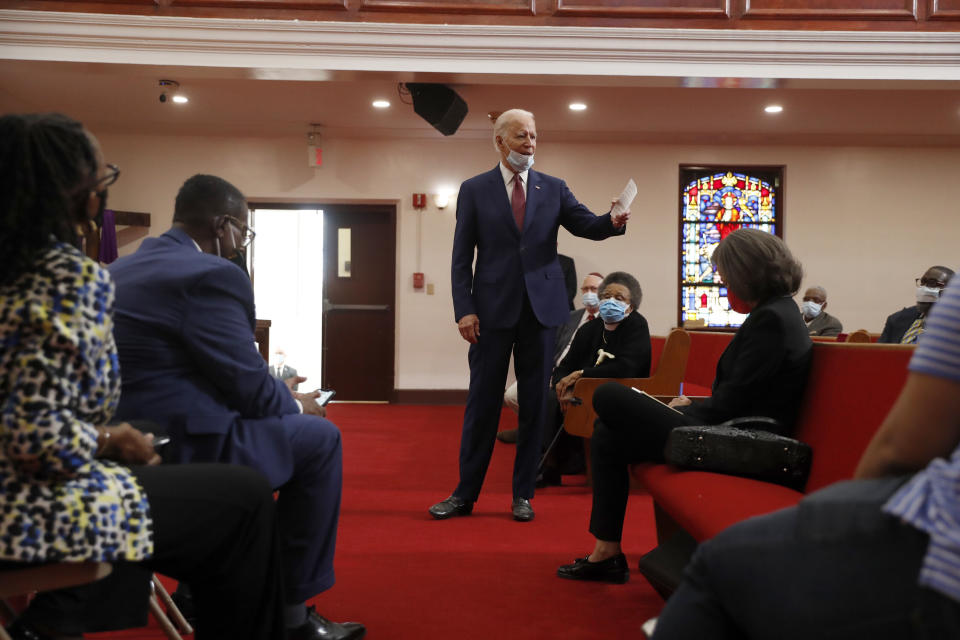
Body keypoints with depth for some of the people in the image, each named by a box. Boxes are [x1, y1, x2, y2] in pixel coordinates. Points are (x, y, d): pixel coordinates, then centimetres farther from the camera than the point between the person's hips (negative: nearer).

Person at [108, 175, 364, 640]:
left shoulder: (119, 271, 14)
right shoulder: (211, 274, -15)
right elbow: (251, 388, -14)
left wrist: (276, 392, 19)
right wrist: (295, 403, 8)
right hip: (179, 451, -10)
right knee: (320, 437, 6)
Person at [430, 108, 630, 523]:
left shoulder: (553, 188, 10)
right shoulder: (474, 190, 4)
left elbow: (586, 225, -1)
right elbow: (462, 257, 1)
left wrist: (613, 222, -24)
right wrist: (464, 309, -9)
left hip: (541, 308, 2)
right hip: (493, 309, -2)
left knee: (535, 403, 6)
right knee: (482, 403, 4)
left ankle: (523, 494, 17)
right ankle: (466, 493, 15)